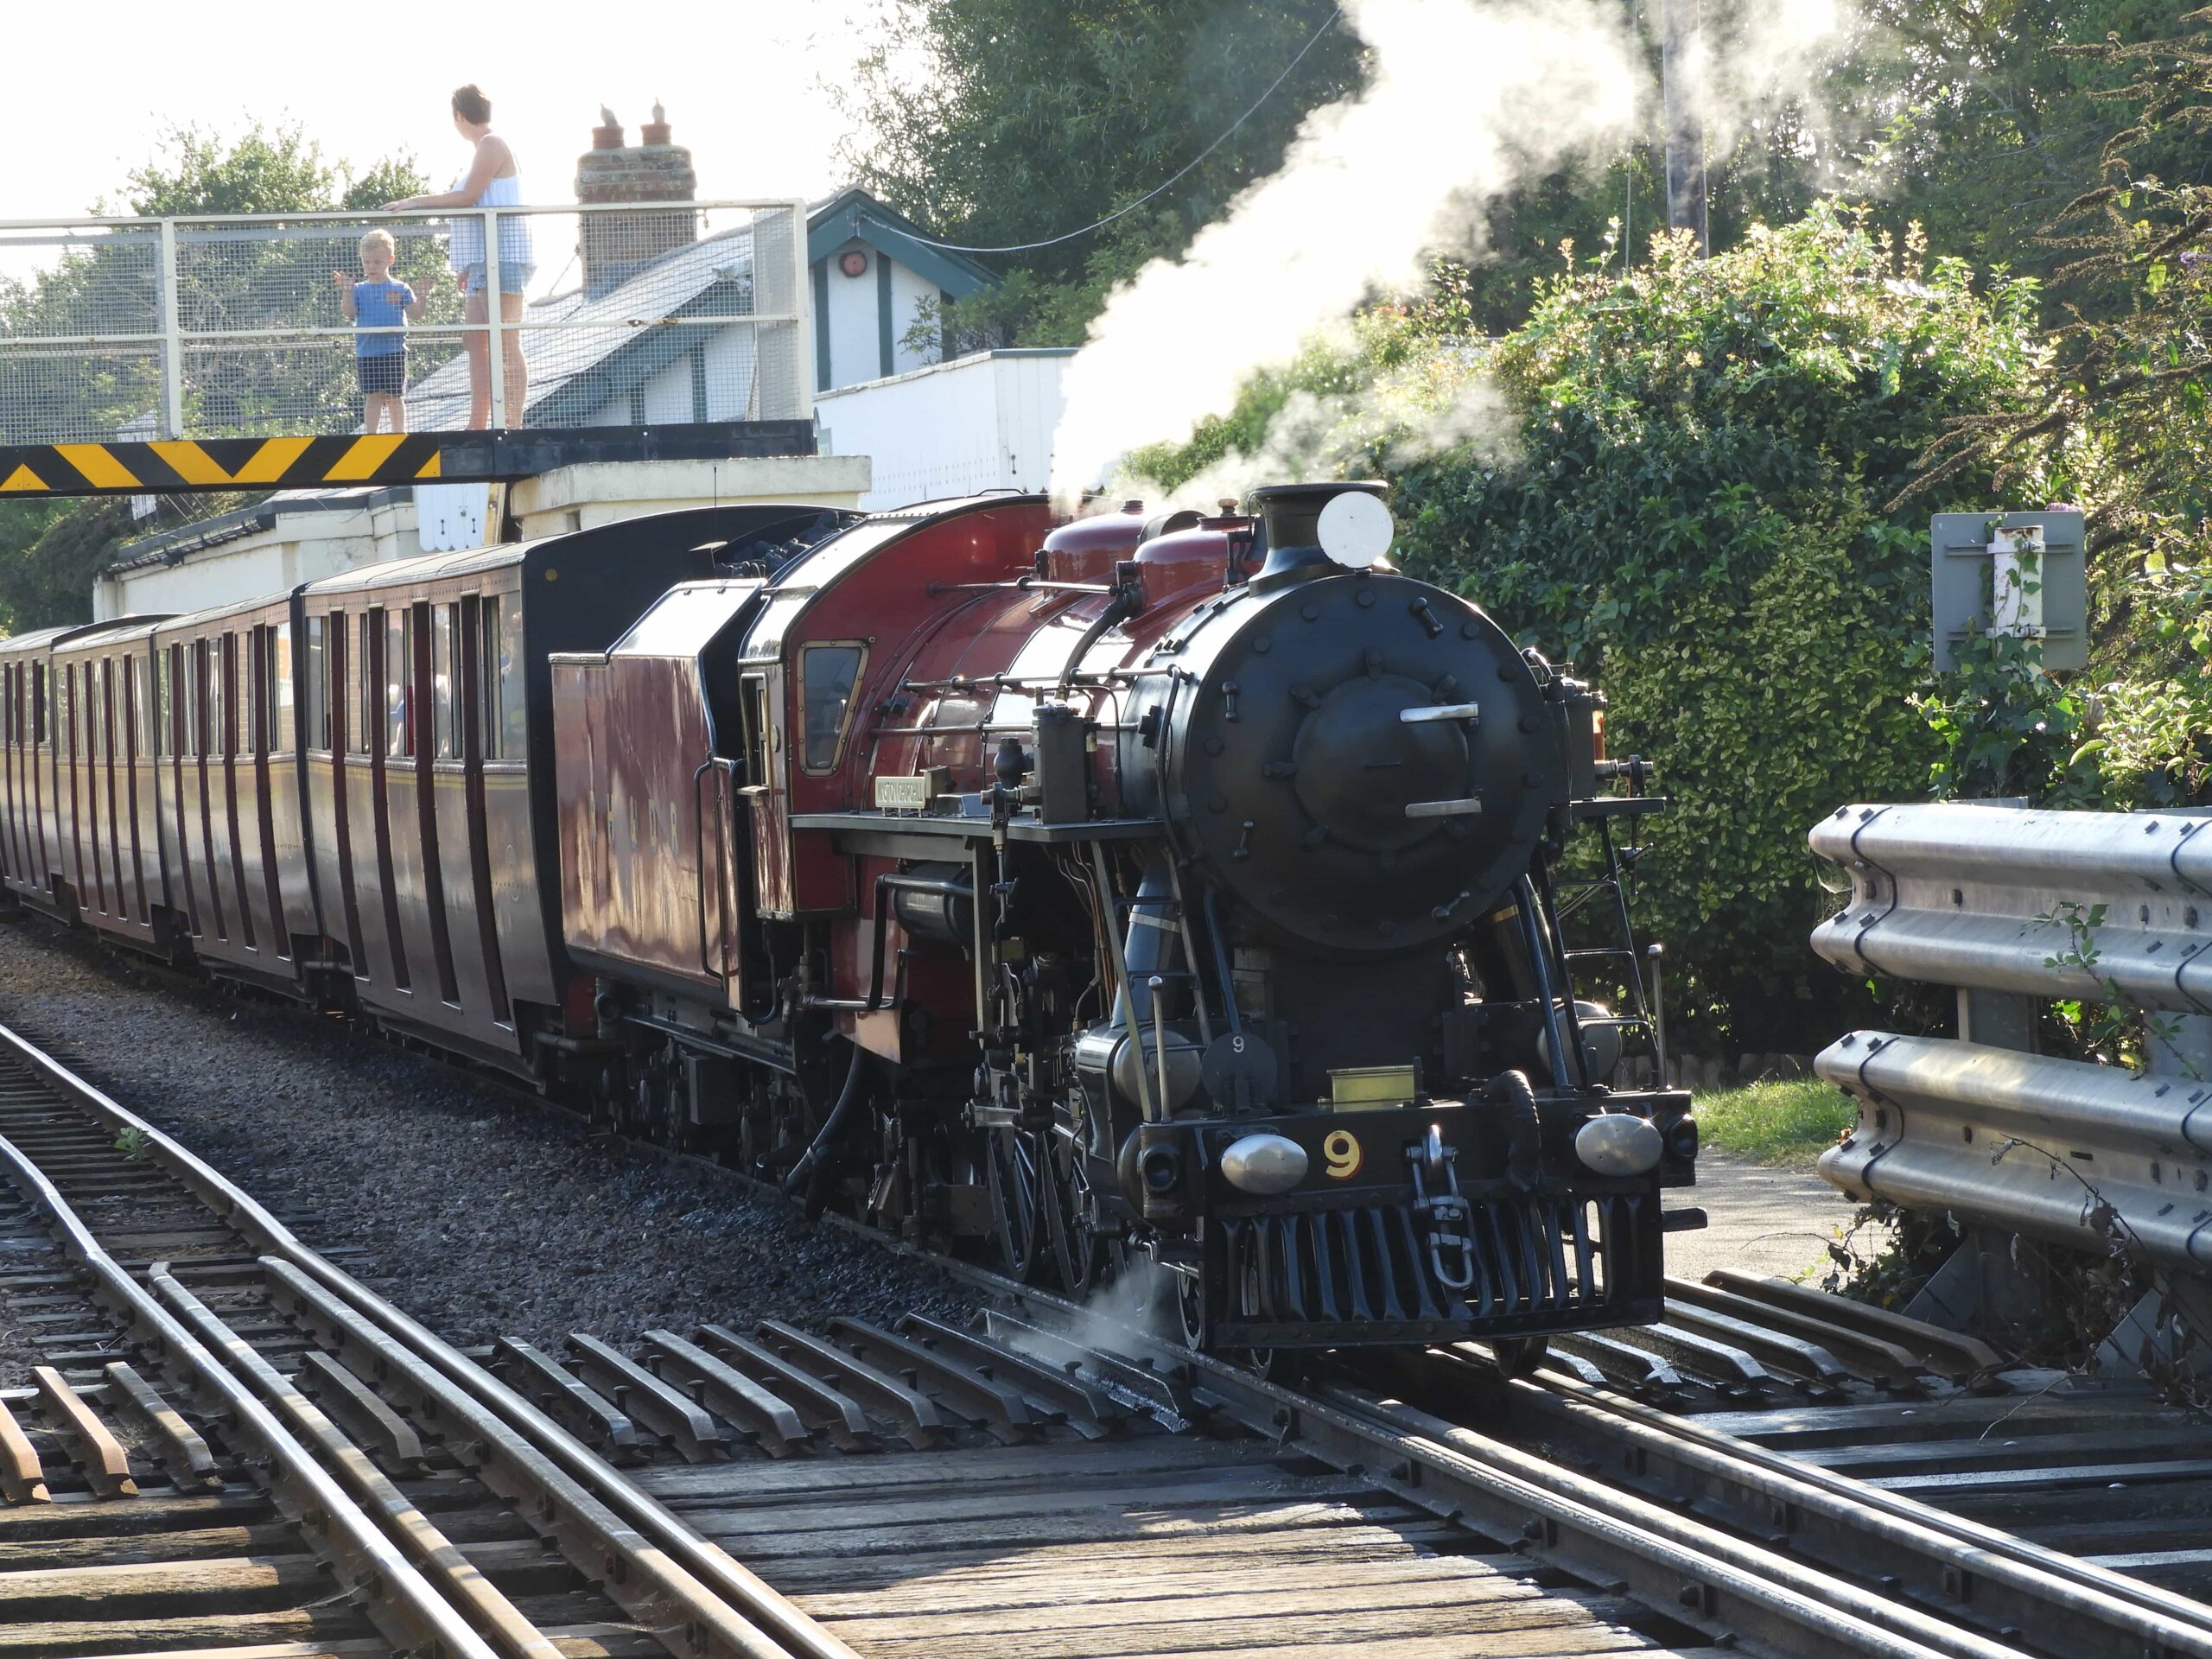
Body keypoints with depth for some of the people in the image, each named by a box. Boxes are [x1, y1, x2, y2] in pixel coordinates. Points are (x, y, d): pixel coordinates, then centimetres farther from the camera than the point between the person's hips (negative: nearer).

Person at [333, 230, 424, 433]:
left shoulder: (400, 289, 5)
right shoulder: (359, 290, 8)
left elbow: (415, 315, 0)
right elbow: (349, 313, -5)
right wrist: (346, 291, -17)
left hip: (394, 350, -1)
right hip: (366, 353, 1)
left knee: (395, 397, 3)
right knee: (373, 397, 1)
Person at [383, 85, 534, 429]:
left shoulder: (492, 144, -8)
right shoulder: (486, 147, 21)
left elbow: (469, 196, -16)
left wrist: (419, 202, -10)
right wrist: (467, 264, 26)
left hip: (501, 258, -10)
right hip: (483, 263, 10)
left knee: (506, 348, -13)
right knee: (477, 345, 7)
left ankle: (513, 427, -17)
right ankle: (477, 427, 7)